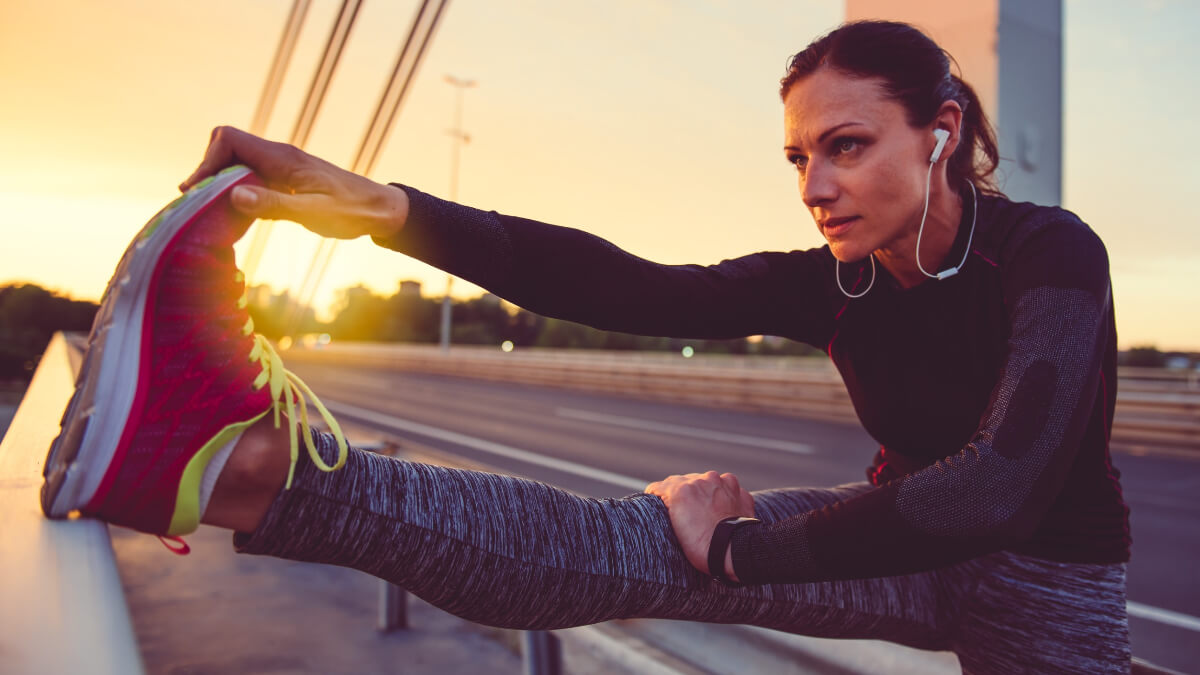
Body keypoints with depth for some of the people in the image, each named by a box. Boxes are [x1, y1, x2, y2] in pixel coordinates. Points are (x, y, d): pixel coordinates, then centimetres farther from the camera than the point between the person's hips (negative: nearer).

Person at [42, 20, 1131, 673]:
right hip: (907, 545, 0)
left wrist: (742, 547, -32)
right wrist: (386, 210, -33)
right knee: (636, 544, -23)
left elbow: (1001, 487, -39)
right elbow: (627, 289, -22)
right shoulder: (829, 283, -11)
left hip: (1049, 584, 1)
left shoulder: (1049, 251, -24)